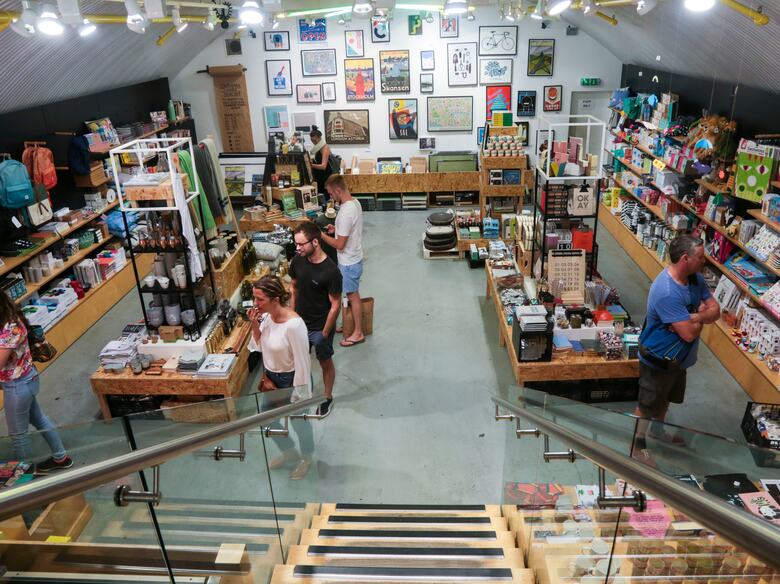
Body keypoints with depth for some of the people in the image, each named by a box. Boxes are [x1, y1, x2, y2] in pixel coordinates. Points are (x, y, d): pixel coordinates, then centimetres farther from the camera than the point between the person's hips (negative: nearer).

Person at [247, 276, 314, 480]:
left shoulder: (294, 324, -32)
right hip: (272, 378, 8)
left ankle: (307, 458, 45)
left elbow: (302, 362, -25)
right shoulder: (266, 316, -9)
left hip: (291, 380, -7)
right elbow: (260, 346, 5)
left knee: (298, 421, 16)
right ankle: (289, 451, 48)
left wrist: (298, 394, -18)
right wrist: (255, 324, -13)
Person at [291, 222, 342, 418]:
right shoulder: (298, 261, -10)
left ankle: (327, 397, 39)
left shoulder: (331, 271, -28)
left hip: (320, 327, -5)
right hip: (300, 323, 5)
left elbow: (335, 305, -19)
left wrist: (324, 333, -14)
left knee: (325, 363, 17)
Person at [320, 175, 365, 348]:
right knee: (352, 295, 21)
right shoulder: (354, 202, 1)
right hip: (352, 259, 9)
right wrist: (336, 229, 7)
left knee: (353, 296, 4)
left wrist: (321, 235, -15)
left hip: (349, 262, -9)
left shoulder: (346, 212, -29)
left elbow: (340, 244, -26)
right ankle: (352, 325, 36)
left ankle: (358, 333, 17)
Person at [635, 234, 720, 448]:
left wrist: (693, 317, -24)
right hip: (658, 361, -9)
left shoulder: (695, 278, -6)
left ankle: (658, 433, 52)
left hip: (678, 358, 9)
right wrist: (701, 316, -10)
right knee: (647, 408, 11)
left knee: (664, 400, 30)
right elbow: (689, 333, -31)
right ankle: (637, 442, 31)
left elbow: (715, 311, -3)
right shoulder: (667, 293, -34)